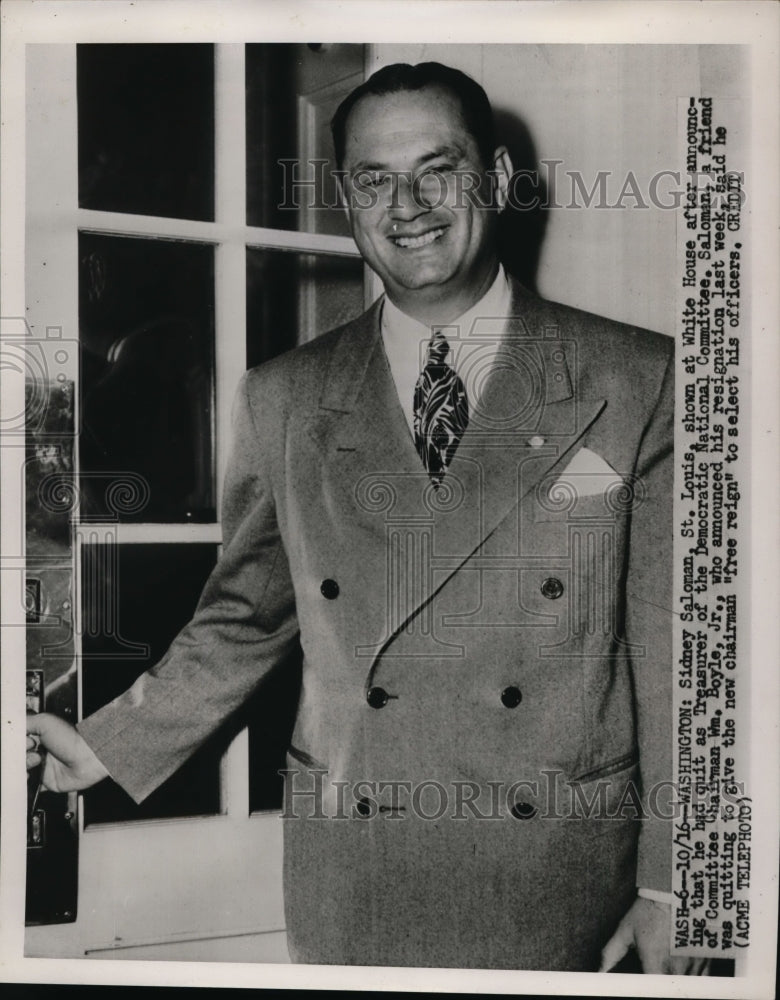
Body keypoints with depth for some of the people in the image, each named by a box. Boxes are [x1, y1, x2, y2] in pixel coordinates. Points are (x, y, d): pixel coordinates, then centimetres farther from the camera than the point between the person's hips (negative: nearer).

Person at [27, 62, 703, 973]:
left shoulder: (637, 382, -4)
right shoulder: (283, 401, 2)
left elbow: (673, 647, -3)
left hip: (561, 881, -1)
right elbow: (245, 616, 11)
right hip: (349, 883, 2)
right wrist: (109, 746, 9)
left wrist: (669, 882, -2)